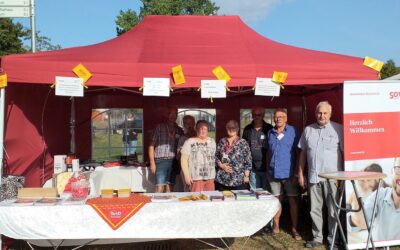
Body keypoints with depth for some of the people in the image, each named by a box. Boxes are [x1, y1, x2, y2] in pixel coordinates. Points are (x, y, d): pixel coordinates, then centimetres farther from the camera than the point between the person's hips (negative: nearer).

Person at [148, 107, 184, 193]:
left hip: (174, 161, 4)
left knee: (169, 187, 8)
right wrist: (152, 162, -7)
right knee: (160, 187, -8)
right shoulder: (159, 127, 2)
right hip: (161, 160, -3)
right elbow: (151, 145, 0)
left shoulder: (179, 130, 11)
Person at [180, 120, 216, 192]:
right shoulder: (189, 142, -3)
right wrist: (187, 176, -10)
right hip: (195, 178, -4)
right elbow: (184, 160, -5)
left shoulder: (212, 142, 12)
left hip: (210, 178, 4)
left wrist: (215, 175, 13)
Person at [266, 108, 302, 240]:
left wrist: (297, 173, -11)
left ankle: (294, 229, 12)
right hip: (274, 173, 4)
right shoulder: (270, 133, 9)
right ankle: (276, 225, 23)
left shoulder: (293, 131, -5)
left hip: (289, 173, -3)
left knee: (293, 200, 3)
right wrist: (267, 170, 11)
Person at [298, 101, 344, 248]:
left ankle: (333, 239, 19)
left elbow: (345, 152, -4)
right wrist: (300, 174, 10)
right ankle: (317, 237, 24)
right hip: (313, 177, 4)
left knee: (333, 210, 5)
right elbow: (303, 153, 13)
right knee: (315, 209, 11)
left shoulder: (338, 129, -2)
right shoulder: (308, 130, 9)